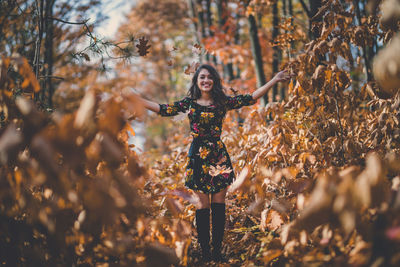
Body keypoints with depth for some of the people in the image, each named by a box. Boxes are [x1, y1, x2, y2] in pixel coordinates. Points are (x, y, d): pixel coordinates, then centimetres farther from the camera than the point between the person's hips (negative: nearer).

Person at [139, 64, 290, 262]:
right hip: (198, 157, -1)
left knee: (218, 205, 3)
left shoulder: (223, 102, 4)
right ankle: (205, 252, 8)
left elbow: (251, 98, 4)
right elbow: (163, 109, 3)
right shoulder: (189, 103, 3)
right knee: (202, 205, 1)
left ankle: (217, 250, 10)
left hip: (218, 156, 1)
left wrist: (274, 80, 1)